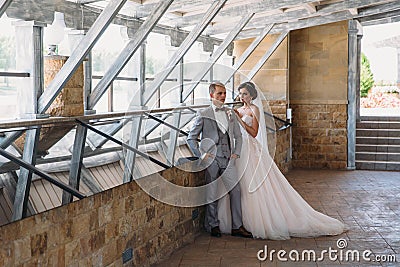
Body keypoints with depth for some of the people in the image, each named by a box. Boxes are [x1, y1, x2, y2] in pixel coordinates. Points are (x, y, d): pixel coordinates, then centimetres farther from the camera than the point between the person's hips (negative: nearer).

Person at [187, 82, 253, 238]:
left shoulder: (231, 114, 13)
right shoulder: (203, 115, 0)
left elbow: (238, 136, 19)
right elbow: (191, 138, 3)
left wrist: (236, 153, 6)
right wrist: (201, 155, -6)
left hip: (228, 159, 4)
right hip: (211, 159, -3)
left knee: (236, 191, -2)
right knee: (212, 194, 3)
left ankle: (237, 227, 7)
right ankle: (213, 226, 19)